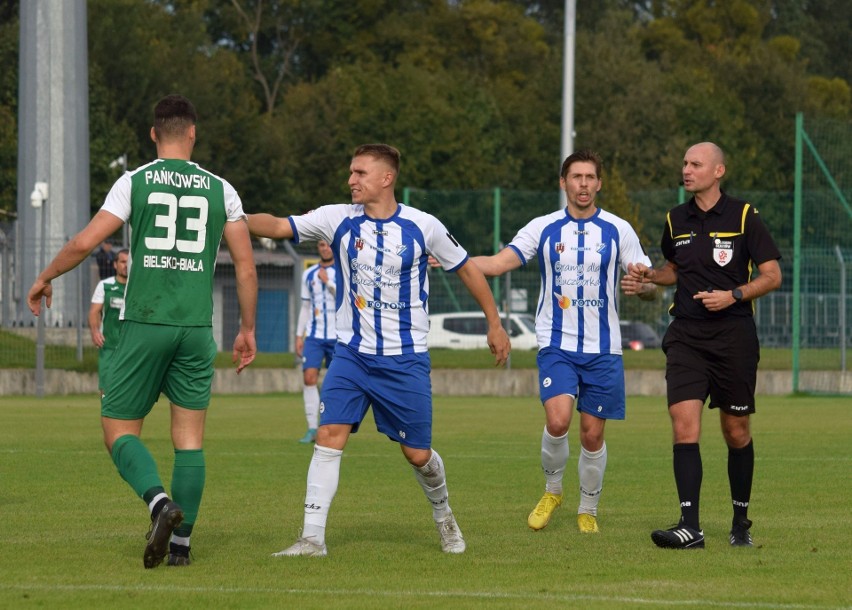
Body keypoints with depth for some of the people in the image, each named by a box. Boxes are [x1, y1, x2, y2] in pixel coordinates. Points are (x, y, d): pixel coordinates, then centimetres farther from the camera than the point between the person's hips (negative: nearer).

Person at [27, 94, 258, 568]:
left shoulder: (136, 182, 0)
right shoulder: (220, 190, 6)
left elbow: (85, 242, -4)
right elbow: (247, 266, 5)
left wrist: (45, 278, 14)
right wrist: (248, 330, 15)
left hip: (145, 323, -2)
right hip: (197, 327, 2)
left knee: (119, 428, 5)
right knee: (190, 436, 8)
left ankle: (160, 500, -22)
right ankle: (181, 543, 4)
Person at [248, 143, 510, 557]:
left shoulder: (423, 227, -7)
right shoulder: (339, 220, -3)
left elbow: (467, 270, 6)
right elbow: (279, 227, -12)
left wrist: (495, 325, 10)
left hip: (405, 360, -1)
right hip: (351, 355, 1)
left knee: (417, 454, 4)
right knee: (329, 436, -15)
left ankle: (442, 514, 35)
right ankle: (312, 538, -13)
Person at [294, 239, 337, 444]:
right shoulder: (309, 274, 11)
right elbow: (305, 307, 16)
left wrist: (328, 282, -15)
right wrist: (299, 335, 11)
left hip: (338, 336, -2)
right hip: (314, 335, 2)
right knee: (309, 377, -11)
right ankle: (312, 428, -11)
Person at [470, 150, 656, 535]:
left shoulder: (618, 230, 2)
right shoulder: (543, 228, 3)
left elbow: (651, 288, 3)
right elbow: (497, 264, -3)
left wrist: (643, 286, -21)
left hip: (603, 348, 1)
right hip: (557, 344, -1)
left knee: (592, 432, 3)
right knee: (558, 420, -19)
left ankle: (588, 510, 21)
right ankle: (552, 491, 7)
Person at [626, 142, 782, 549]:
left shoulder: (743, 217, -4)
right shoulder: (676, 221, 8)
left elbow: (772, 275, -3)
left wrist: (734, 294, -17)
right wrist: (650, 276, 5)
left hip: (734, 336, -3)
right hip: (686, 337, 3)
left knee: (736, 432, 7)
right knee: (684, 425, -13)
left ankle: (741, 522, 23)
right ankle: (690, 527, -17)